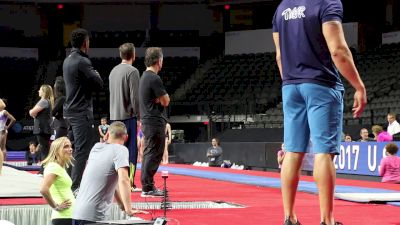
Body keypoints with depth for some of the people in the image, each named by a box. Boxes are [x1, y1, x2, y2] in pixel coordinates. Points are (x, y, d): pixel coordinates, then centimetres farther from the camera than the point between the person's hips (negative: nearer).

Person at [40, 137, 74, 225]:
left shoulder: (61, 168, 16)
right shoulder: (53, 166, -13)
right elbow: (43, 189, -27)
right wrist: (56, 207, -17)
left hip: (68, 216, 10)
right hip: (63, 217, -10)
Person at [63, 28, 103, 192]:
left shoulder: (67, 61, 13)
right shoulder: (82, 62, -16)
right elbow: (99, 84, -15)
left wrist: (92, 75, 8)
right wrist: (96, 74, 6)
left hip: (70, 111, 9)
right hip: (81, 112, -9)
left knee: (72, 148, 15)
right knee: (82, 150, -8)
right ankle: (75, 187, -11)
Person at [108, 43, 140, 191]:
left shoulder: (113, 71, 11)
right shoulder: (132, 71, -11)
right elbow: (135, 97, -14)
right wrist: (139, 116, -7)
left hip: (114, 116, 7)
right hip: (128, 115, -7)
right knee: (131, 149, -3)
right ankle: (129, 183, -6)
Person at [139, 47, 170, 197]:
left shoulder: (145, 77, 15)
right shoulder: (154, 78, -16)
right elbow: (166, 101, -14)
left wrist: (158, 99, 2)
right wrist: (161, 98, 3)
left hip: (147, 121, 10)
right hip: (155, 122, -10)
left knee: (149, 154, 14)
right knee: (153, 155, -8)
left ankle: (147, 185, 20)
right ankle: (147, 188, -8)